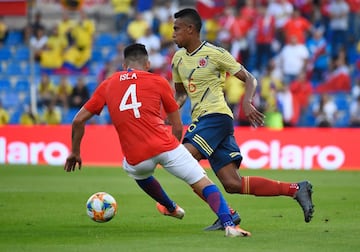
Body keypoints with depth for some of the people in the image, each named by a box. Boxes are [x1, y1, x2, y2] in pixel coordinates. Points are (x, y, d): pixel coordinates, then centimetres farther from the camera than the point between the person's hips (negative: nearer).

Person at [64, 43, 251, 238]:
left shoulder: (107, 85, 17)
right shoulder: (158, 82, 11)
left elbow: (78, 120, 17)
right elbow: (177, 127, 15)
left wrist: (75, 152, 30)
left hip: (136, 158, 2)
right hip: (166, 147, -2)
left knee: (136, 171, 38)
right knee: (204, 184, 2)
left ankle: (171, 208, 55)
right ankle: (229, 225, -20)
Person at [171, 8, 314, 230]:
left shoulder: (215, 53, -7)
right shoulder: (178, 58, 14)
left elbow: (250, 79, -3)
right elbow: (181, 92, 27)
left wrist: (247, 102, -21)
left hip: (216, 116, -7)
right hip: (201, 119, 7)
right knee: (233, 184, -1)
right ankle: (295, 189, 6)